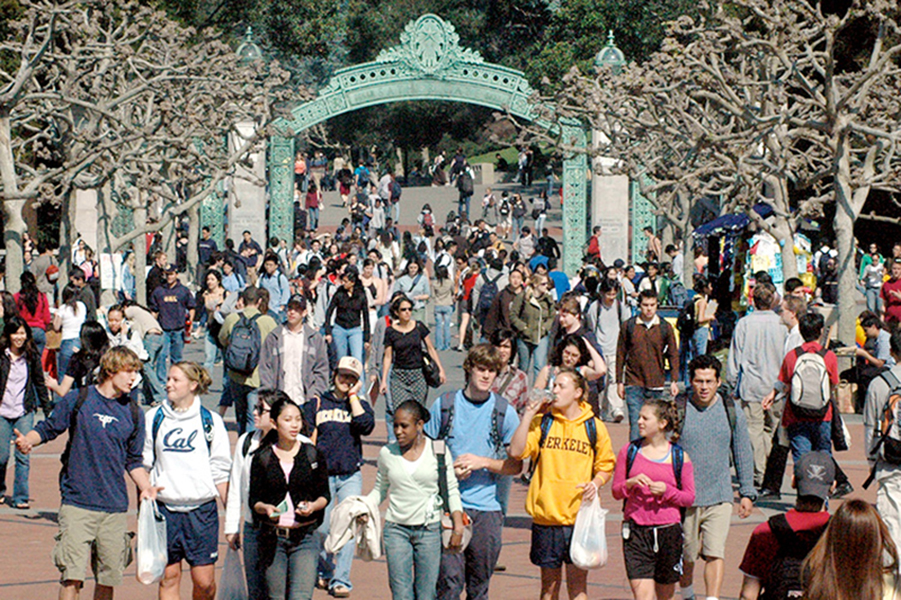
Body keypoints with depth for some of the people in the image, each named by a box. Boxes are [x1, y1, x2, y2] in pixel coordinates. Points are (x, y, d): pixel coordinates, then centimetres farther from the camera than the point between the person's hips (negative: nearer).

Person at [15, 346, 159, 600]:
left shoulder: (134, 414, 9)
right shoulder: (77, 400, 0)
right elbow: (48, 428, 6)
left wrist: (146, 488, 3)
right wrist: (28, 441, -14)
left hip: (115, 508, 3)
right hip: (77, 504, -3)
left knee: (108, 579, 6)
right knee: (72, 576, -11)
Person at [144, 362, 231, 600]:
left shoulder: (211, 421, 3)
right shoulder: (154, 418, 7)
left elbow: (220, 472, 5)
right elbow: (143, 465, 12)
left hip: (202, 509, -1)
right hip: (164, 508, 1)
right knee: (168, 577, 3)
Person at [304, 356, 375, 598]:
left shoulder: (360, 405, 8)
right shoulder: (316, 404, 7)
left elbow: (366, 425, -14)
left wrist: (353, 395, -7)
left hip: (350, 476, 0)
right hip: (322, 475, 0)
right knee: (321, 528, 2)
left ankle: (341, 581, -10)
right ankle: (324, 572, 28)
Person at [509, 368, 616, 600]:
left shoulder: (594, 427, 5)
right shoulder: (542, 422, 4)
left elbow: (606, 465, 15)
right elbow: (516, 451, -9)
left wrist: (596, 483, -6)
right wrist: (528, 415, -11)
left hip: (580, 515, -1)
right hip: (546, 514, 1)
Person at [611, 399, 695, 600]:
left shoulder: (680, 457, 1)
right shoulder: (630, 451, 5)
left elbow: (689, 498, 4)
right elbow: (616, 491, 9)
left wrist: (667, 491, -14)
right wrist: (631, 483, -12)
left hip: (669, 531, 0)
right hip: (636, 531, 0)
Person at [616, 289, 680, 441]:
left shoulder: (665, 327, 4)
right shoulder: (628, 326, 3)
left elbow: (673, 355, 9)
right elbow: (620, 355, 8)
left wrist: (673, 381, 2)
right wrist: (619, 382, 5)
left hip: (657, 385, 1)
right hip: (634, 383, -1)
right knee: (636, 423, -8)